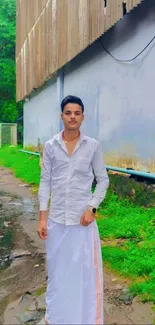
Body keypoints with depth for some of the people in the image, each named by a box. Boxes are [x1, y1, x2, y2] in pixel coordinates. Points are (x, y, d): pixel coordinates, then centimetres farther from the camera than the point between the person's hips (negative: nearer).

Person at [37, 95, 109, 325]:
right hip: (57, 219, 2)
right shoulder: (50, 146, 0)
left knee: (85, 269, 9)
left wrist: (92, 208, -9)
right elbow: (45, 182, 2)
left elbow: (103, 180, 2)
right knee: (57, 269, 15)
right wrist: (42, 217, -1)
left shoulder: (93, 146, -3)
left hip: (83, 218, -1)